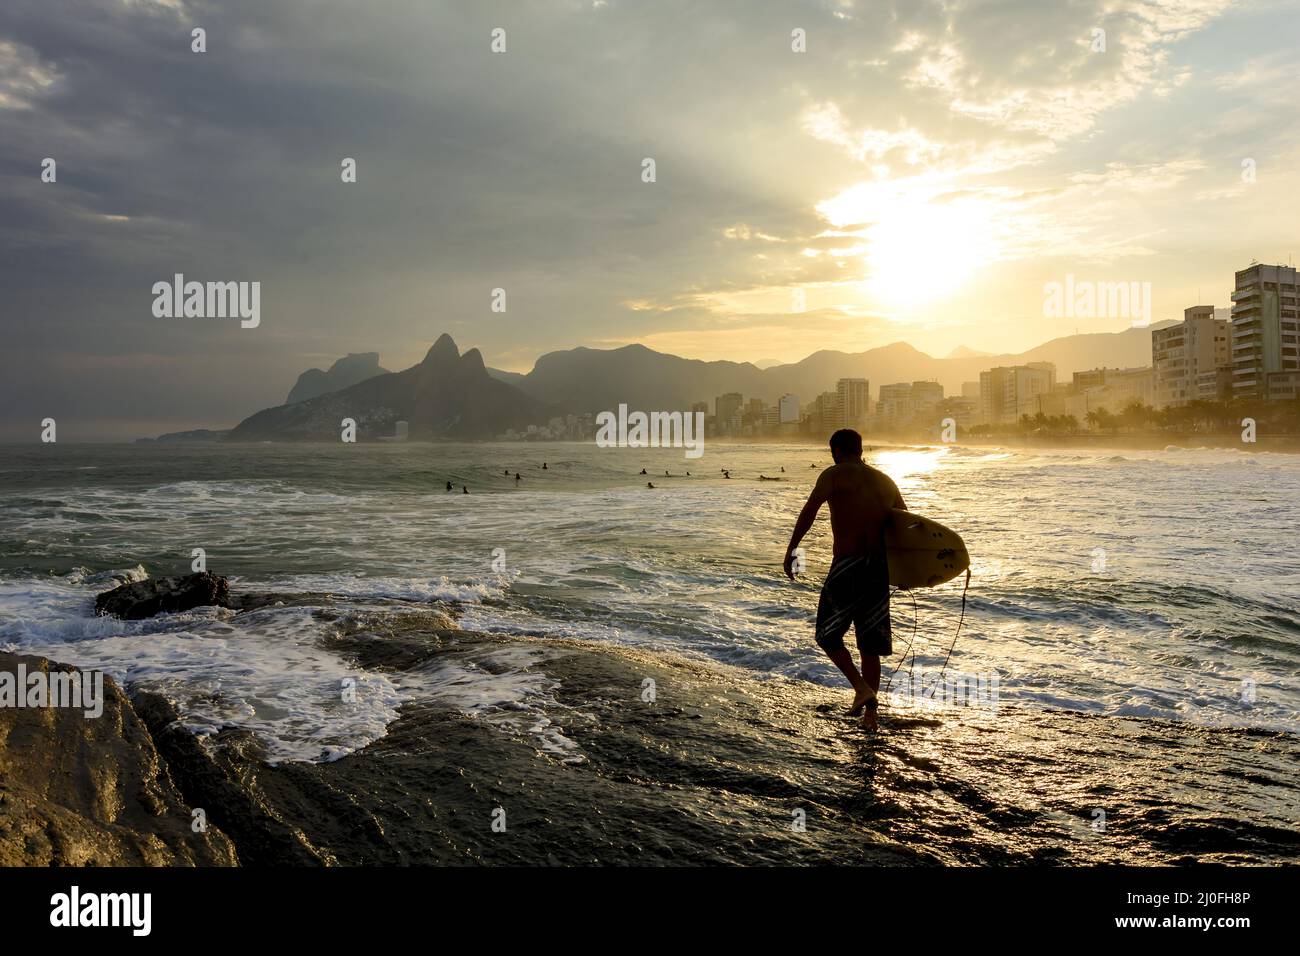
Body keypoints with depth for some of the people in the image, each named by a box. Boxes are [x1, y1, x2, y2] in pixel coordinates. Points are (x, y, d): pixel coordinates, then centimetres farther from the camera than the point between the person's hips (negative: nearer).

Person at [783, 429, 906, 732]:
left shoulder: (834, 475, -1)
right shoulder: (886, 482, 16)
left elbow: (809, 511, -15)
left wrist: (791, 549, -14)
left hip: (847, 567, -5)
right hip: (880, 568, 6)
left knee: (828, 634, 10)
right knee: (870, 645, 13)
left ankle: (861, 688, -6)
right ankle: (870, 713, 14)